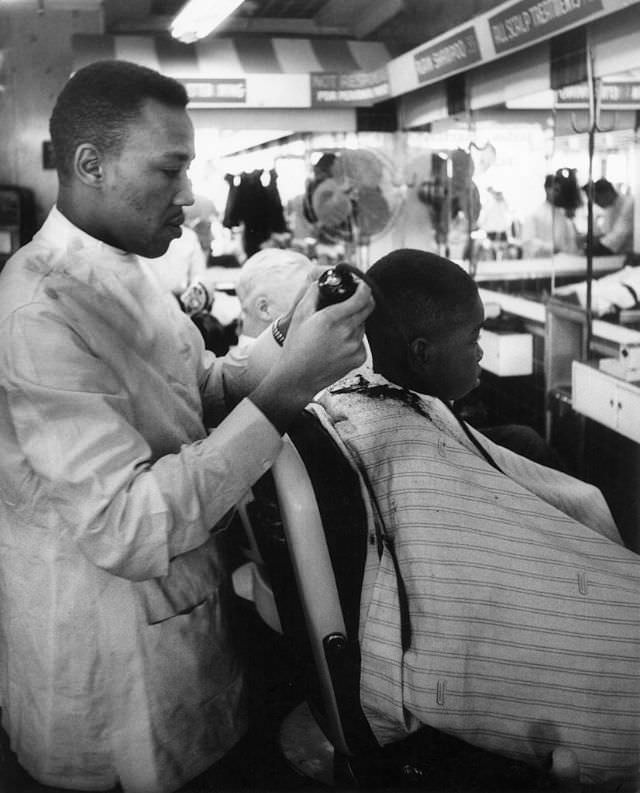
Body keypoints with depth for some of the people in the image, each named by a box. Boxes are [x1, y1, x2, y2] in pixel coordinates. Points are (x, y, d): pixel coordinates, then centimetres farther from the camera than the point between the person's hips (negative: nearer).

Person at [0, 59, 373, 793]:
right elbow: (129, 529, -31)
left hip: (176, 603, 9)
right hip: (108, 646, -8)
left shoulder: (119, 269, 5)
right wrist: (284, 389, -33)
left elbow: (180, 397, 7)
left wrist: (278, 350, -10)